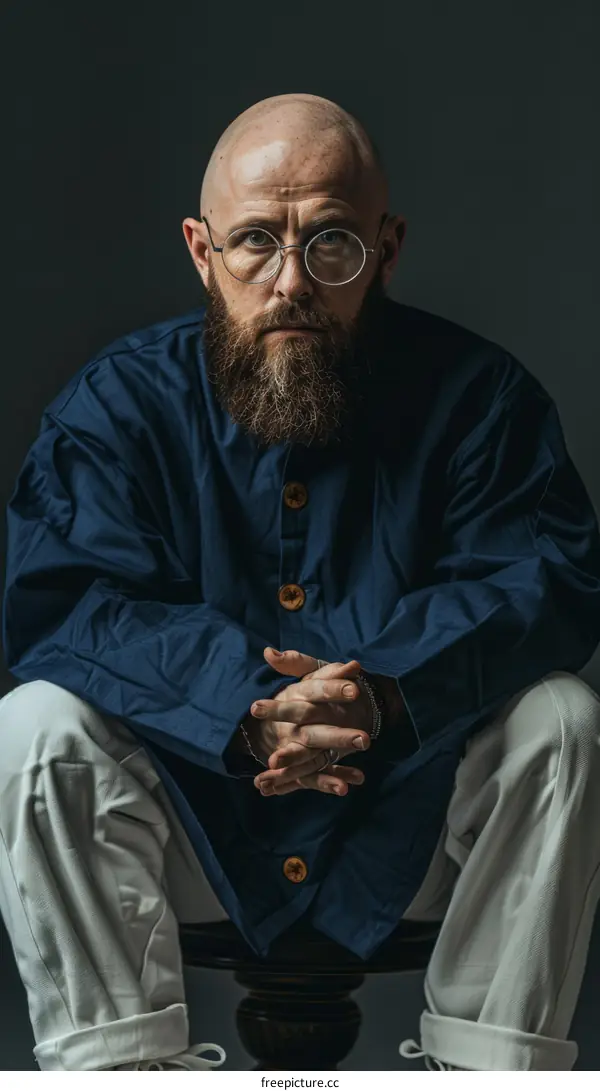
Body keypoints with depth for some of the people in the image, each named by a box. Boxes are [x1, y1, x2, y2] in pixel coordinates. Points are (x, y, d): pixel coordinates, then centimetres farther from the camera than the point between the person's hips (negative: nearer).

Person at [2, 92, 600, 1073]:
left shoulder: (474, 392, -5)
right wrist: (244, 702, -35)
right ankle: (119, 1062, -19)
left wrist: (385, 690, -34)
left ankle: (491, 1066, -14)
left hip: (408, 814, 0)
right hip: (191, 813, 0)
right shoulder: (118, 401, -5)